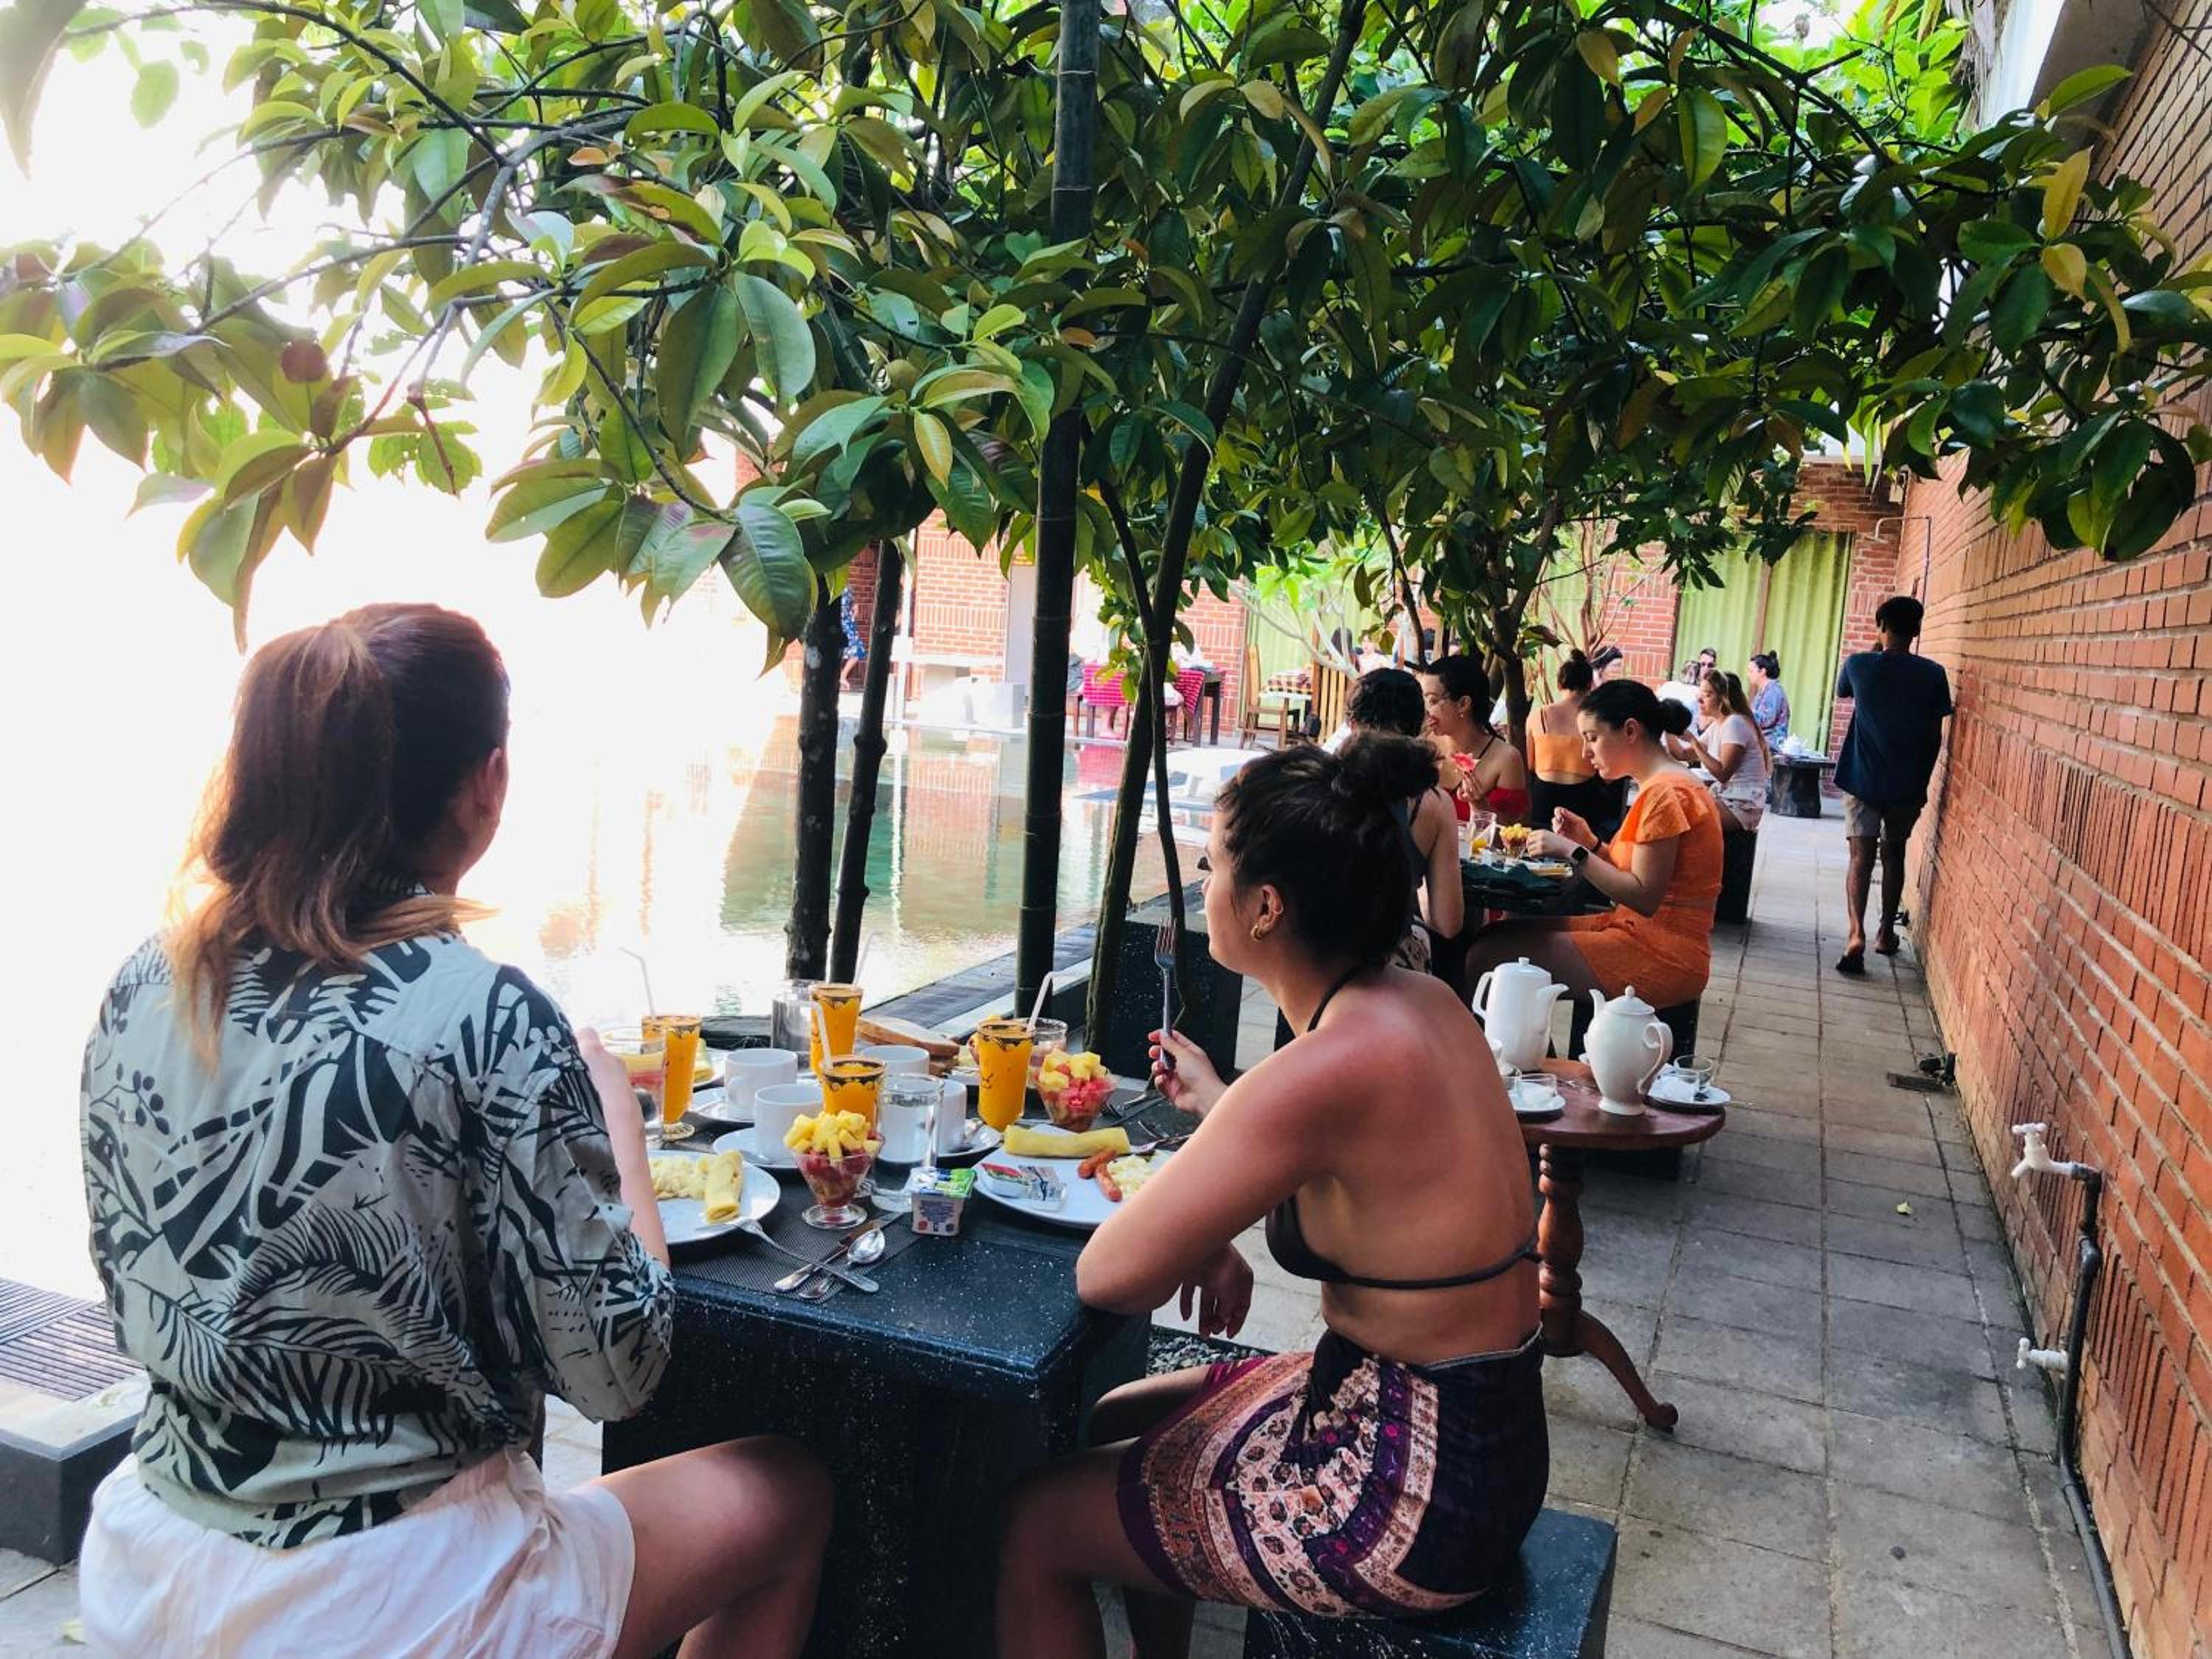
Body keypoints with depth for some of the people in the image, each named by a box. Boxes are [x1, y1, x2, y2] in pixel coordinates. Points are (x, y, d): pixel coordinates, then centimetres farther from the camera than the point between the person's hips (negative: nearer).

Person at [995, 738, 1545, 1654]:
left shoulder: (1325, 1069, -30)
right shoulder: (1421, 1002, -3)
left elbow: (1105, 1276, -26)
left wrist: (1201, 1247, -6)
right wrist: (1219, 1104, 20)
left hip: (1416, 1492, -9)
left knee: (1032, 1521, 5)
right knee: (1111, 1423, 24)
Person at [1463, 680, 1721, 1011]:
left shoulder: (1665, 792, -16)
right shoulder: (1662, 785, 15)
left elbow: (1644, 898, -20)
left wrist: (1572, 851, -16)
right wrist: (1588, 841, 2)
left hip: (1662, 958, -10)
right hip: (1638, 931, 10)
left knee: (1486, 959, -16)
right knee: (1499, 935, 8)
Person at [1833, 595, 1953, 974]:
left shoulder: (1859, 664, -7)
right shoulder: (1933, 674, -6)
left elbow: (1842, 691, 18)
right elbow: (1935, 737, 0)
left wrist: (1876, 652, 21)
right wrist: (1923, 781, 12)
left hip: (1863, 779, -1)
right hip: (1908, 784, 1)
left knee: (1861, 857, -2)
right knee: (1894, 854, 17)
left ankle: (1856, 933, -21)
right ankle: (1886, 933, 26)